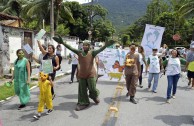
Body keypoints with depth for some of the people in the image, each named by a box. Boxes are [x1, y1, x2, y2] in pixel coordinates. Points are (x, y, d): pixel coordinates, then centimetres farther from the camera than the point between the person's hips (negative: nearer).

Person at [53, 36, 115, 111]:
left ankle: (95, 96, 38)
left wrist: (105, 45, -44)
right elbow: (70, 48, -4)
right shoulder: (79, 52, -1)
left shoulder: (92, 53, -9)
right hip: (82, 74, 3)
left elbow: (100, 50, -25)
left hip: (90, 74, -3)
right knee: (82, 90, 10)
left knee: (92, 88, 3)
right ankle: (83, 103, 26)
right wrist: (62, 42, -12)